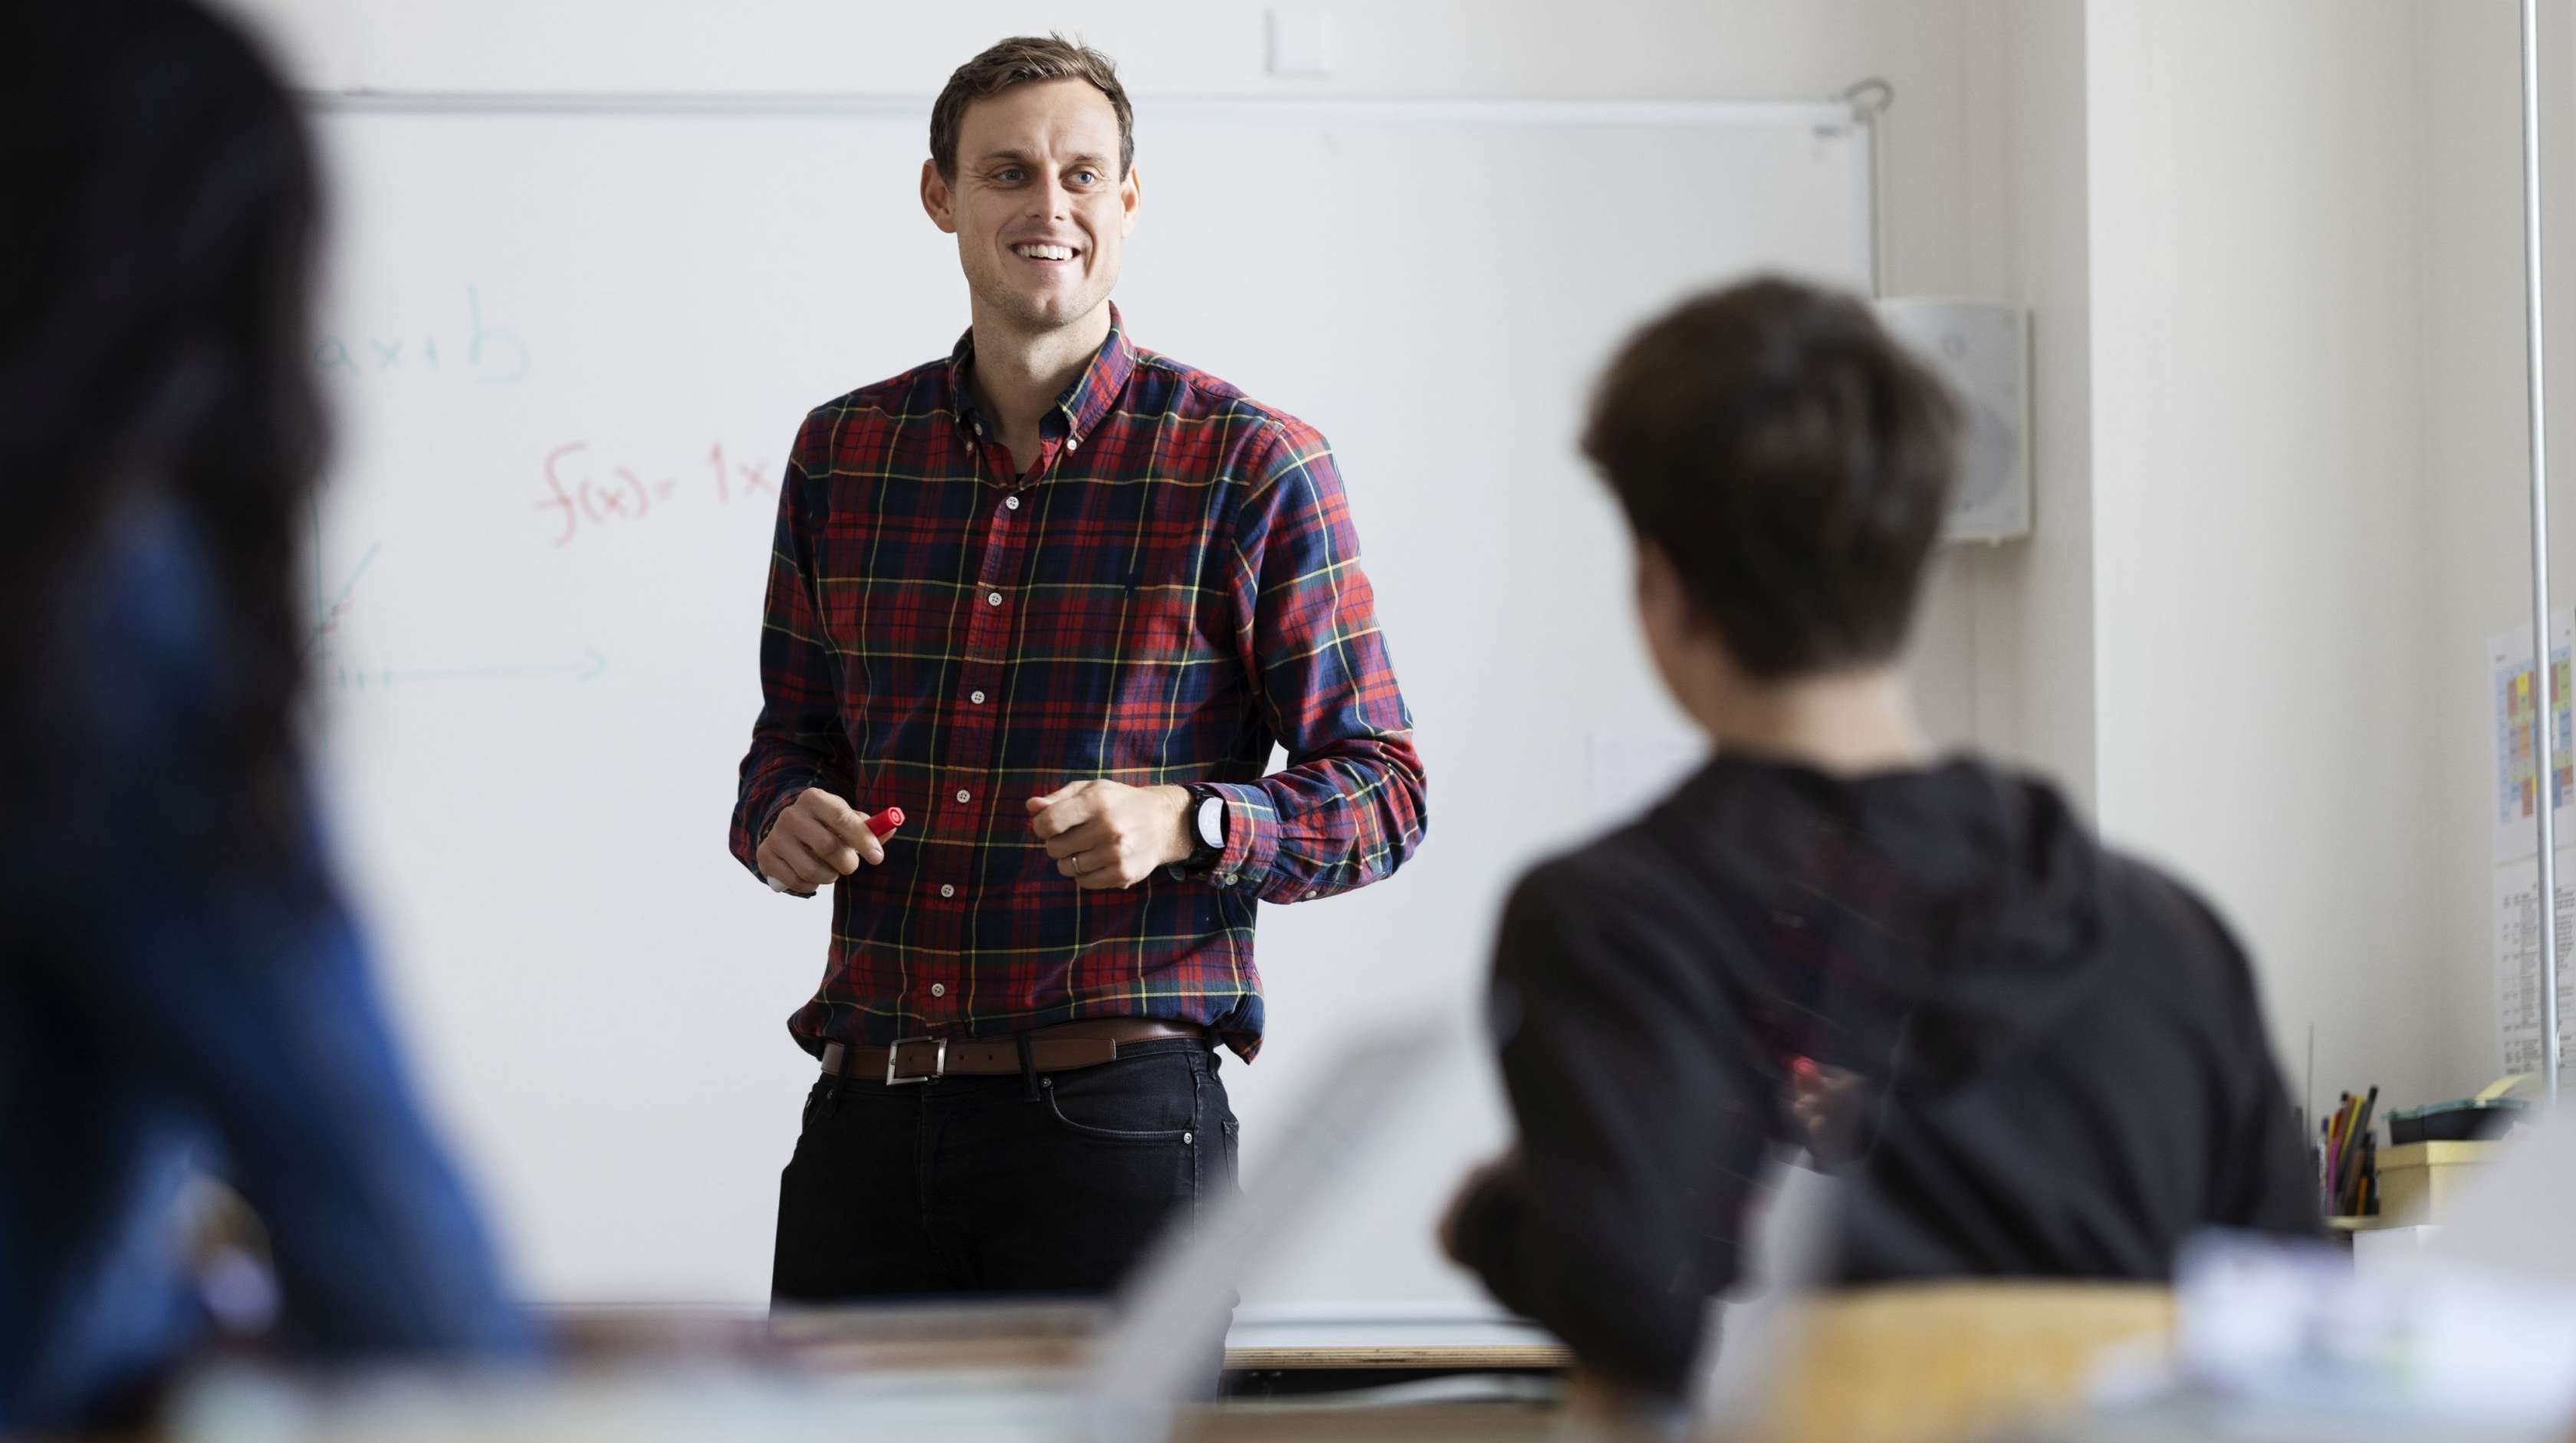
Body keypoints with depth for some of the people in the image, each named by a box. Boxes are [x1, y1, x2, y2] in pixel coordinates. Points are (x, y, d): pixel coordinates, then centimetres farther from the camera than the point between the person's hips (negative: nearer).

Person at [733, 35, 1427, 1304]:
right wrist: (779, 820, -1)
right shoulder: (843, 453, 10)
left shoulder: (1251, 464, -3)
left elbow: (1381, 793, -1)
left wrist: (1185, 825, -19)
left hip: (1113, 1117, -4)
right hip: (871, 1115, 4)